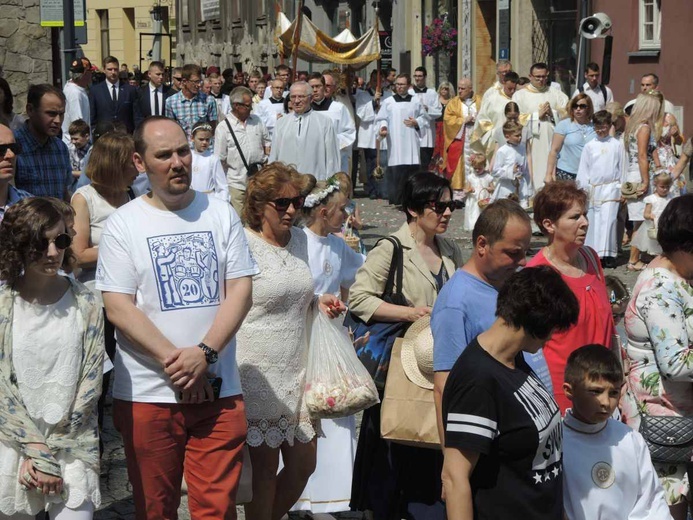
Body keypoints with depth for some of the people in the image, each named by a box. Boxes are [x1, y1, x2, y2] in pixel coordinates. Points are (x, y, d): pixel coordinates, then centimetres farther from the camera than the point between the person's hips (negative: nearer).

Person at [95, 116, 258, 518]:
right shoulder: (123, 224, -1)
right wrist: (174, 361, -15)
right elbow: (119, 308, -7)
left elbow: (240, 291, 0)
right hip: (147, 394, -1)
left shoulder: (221, 214, 6)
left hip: (219, 390, 1)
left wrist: (204, 354, -13)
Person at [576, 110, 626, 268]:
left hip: (611, 187, -2)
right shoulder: (589, 146, 7)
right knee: (593, 221, 3)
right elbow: (583, 168, 9)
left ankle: (608, 255, -7)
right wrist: (583, 187, 2)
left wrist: (622, 189, 6)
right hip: (593, 188, 2)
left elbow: (622, 168, 8)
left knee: (608, 220, -9)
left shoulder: (617, 145, 5)